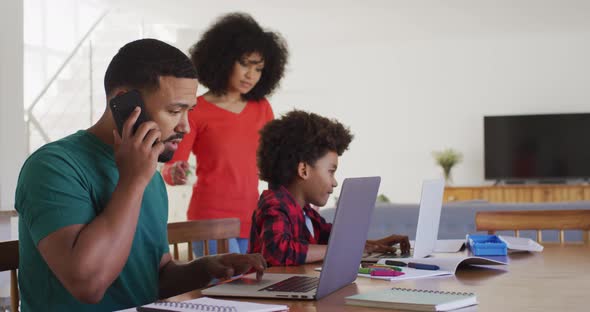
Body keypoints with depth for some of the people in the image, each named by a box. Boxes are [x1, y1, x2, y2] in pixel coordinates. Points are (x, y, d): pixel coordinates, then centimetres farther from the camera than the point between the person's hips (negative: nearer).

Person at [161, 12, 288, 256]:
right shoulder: (196, 110, -4)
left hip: (251, 220, 5)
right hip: (210, 220, -5)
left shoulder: (261, 108, 10)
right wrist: (175, 172, -31)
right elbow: (170, 168, -10)